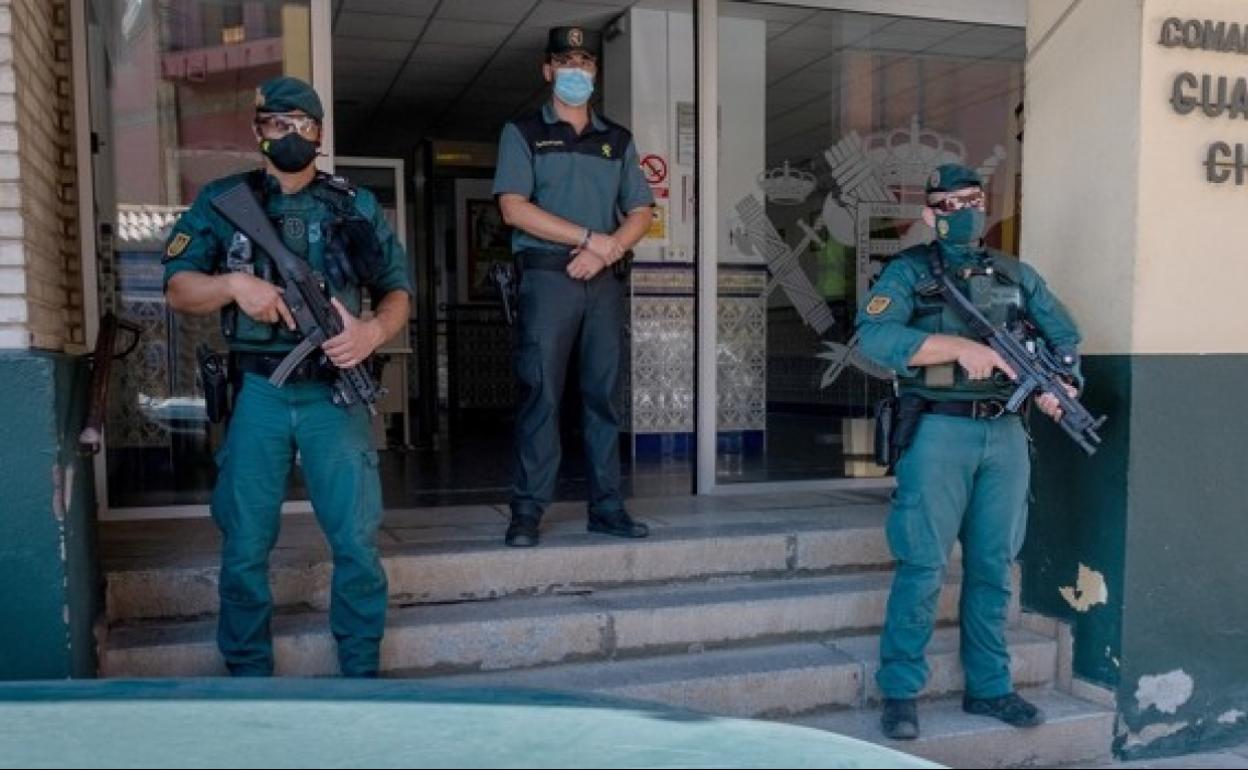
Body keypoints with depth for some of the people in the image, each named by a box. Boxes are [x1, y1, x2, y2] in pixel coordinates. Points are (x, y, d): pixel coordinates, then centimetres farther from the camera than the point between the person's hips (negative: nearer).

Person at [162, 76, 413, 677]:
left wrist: (374, 330, -11)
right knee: (245, 547, 6)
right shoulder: (221, 201, 9)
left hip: (334, 390, 0)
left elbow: (397, 289, 10)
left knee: (357, 542, 0)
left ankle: (361, 674, 16)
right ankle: (248, 678, 22)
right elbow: (177, 287, 6)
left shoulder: (356, 206, 11)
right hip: (256, 392, 0)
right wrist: (235, 283, -13)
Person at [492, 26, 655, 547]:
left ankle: (607, 507, 9)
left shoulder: (618, 139, 18)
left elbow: (640, 213, 13)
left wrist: (607, 250, -8)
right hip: (546, 277, -3)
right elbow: (514, 208, -7)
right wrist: (590, 238, -10)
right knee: (540, 395, -6)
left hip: (605, 280, 4)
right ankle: (527, 511, -1)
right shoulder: (523, 133, 7)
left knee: (603, 396, 4)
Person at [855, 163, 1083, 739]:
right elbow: (874, 336, -17)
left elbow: (1065, 335, 19)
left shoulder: (1015, 274, 15)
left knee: (993, 567, 11)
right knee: (923, 567, -3)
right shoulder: (910, 271, -1)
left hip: (1006, 436, 5)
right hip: (940, 434, -5)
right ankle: (900, 693, 8)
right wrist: (962, 346, -22)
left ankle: (989, 687, 23)